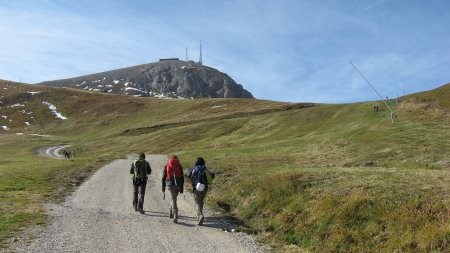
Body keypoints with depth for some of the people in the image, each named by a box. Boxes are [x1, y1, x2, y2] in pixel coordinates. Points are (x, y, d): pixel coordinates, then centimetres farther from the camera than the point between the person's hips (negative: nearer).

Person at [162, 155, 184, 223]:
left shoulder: (166, 166, 7)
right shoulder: (179, 166, 5)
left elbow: (163, 177, 7)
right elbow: (182, 178, 3)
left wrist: (163, 187, 13)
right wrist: (181, 188, 6)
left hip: (170, 185, -1)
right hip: (178, 185, 1)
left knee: (173, 199, -2)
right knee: (174, 198, 20)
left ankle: (175, 215, -14)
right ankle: (171, 212, 31)